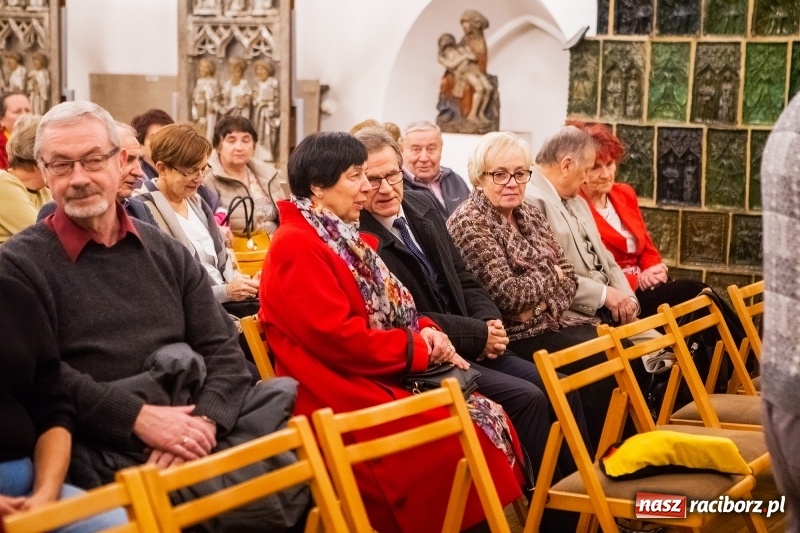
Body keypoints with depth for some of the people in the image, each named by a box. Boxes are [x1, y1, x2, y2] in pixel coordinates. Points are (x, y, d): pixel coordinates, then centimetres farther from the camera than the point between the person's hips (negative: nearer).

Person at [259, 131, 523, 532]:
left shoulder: (344, 237, 17)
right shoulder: (296, 246, -13)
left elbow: (387, 309, 22)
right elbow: (338, 337, -20)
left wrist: (427, 332, -1)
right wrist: (419, 348, -12)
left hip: (381, 377, 9)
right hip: (341, 393, -9)